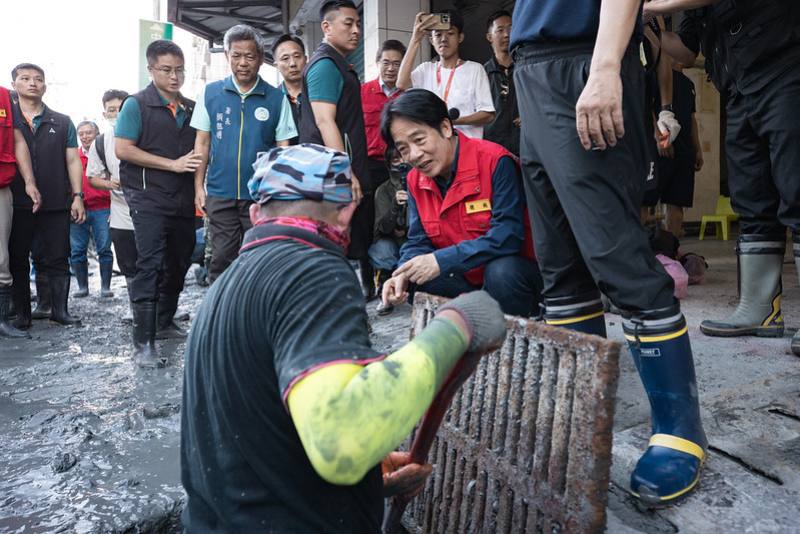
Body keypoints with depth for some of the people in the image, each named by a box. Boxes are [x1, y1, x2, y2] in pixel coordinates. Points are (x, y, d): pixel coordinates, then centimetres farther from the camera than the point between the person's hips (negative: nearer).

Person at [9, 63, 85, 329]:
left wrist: (77, 196, 0)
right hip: (16, 204, 0)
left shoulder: (62, 123, 12)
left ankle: (60, 310, 8)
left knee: (57, 259, 1)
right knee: (17, 261, 5)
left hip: (56, 204, 0)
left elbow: (72, 160, 9)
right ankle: (22, 314, 14)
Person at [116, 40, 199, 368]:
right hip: (149, 199, -6)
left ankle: (165, 322, 32)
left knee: (178, 264, 14)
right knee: (150, 267, -12)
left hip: (184, 201, 6)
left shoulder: (192, 108, 15)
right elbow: (123, 149, -9)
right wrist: (172, 164, -14)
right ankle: (143, 343, -10)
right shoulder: (137, 104, -1)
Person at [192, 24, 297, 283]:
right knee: (221, 261, 7)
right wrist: (199, 187, 4)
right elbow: (202, 143, 9)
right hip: (220, 194, 1)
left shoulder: (276, 98, 1)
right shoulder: (210, 93, 5)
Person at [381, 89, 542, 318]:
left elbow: (508, 235, -27)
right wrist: (404, 274, -20)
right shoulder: (415, 180, 2)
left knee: (501, 272, -35)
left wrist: (442, 261, -31)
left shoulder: (494, 161, -19)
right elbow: (418, 242, 3)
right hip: (466, 281, 5)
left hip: (513, 271, -5)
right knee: (411, 285, -16)